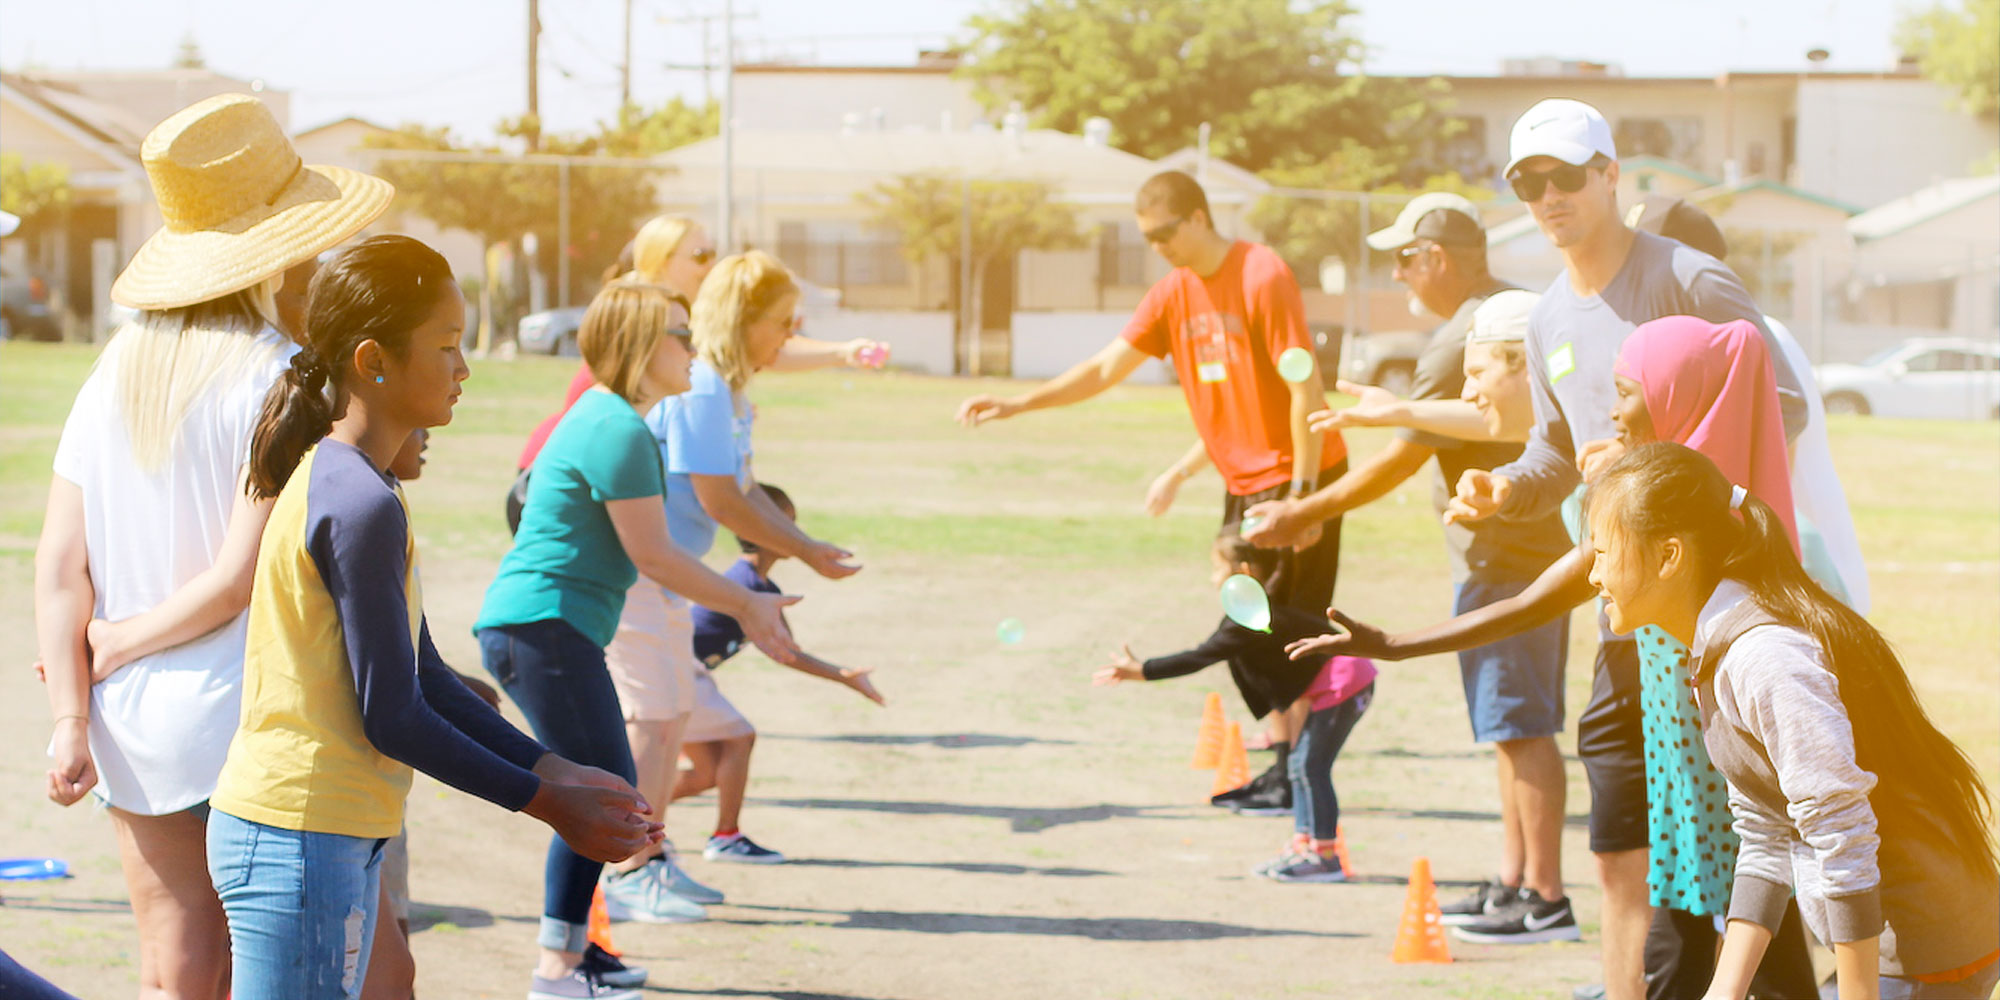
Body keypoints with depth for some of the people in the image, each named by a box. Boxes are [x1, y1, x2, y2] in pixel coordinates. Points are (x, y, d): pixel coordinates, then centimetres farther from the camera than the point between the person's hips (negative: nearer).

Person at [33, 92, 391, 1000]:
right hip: (253, 720, -6)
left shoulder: (117, 369, 5)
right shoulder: (277, 379, -13)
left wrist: (71, 715, 1)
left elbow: (59, 563, 1)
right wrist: (120, 642, -3)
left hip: (134, 721, 6)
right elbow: (242, 578, -17)